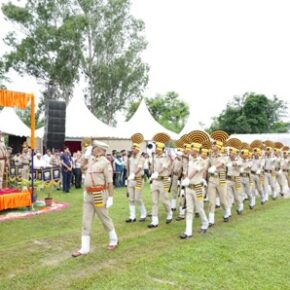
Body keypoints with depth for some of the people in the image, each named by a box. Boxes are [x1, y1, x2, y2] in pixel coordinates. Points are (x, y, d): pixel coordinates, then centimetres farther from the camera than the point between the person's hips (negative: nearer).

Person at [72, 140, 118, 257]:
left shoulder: (105, 162, -15)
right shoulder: (91, 159, 8)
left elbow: (110, 181, -16)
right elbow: (82, 167, 26)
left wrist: (110, 198, -18)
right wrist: (85, 156, 11)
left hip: (99, 194, -7)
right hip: (88, 194, 7)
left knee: (105, 219, 9)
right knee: (86, 221, 7)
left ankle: (113, 240, 30)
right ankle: (84, 248, 14)